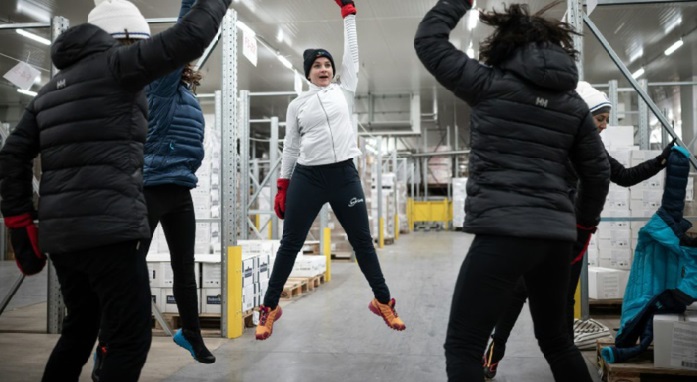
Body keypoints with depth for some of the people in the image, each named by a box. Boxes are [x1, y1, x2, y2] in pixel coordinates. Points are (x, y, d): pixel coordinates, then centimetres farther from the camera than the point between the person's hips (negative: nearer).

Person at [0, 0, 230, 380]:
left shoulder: (52, 88, 20)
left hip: (59, 233, 9)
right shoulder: (113, 65, -3)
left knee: (80, 329, 22)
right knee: (130, 337, -2)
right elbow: (190, 37, -9)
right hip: (107, 229, -9)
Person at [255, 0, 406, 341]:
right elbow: (290, 147, 10)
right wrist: (282, 188, 7)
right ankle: (269, 308, 16)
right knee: (290, 244, 4)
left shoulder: (344, 91, 10)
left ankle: (383, 302, 22)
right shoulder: (297, 105, 8)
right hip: (307, 178, 0)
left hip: (344, 175, 1)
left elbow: (351, 54, 5)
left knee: (362, 241, 8)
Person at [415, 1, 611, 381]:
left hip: (504, 232, -6)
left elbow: (428, 40, 7)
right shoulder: (573, 103, 11)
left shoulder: (489, 84, -1)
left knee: (462, 348, -2)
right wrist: (584, 220, 30)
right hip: (556, 235, 7)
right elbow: (597, 171, 16)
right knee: (554, 338, 26)